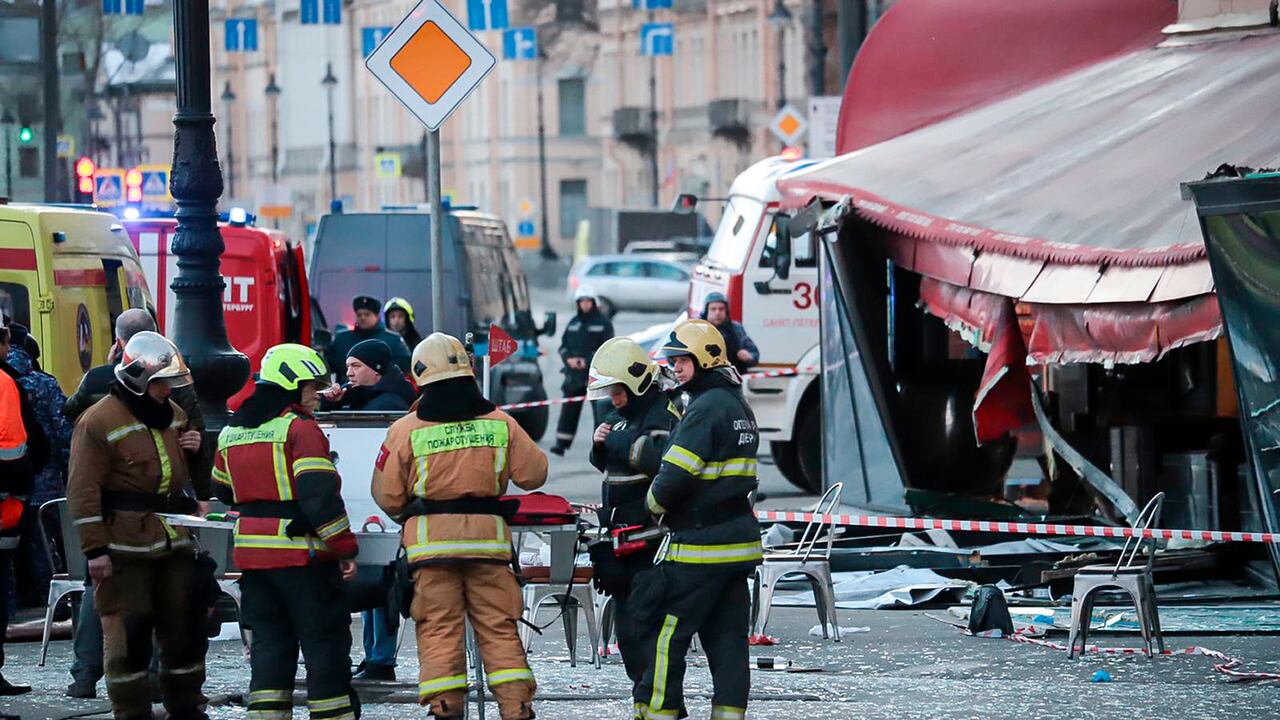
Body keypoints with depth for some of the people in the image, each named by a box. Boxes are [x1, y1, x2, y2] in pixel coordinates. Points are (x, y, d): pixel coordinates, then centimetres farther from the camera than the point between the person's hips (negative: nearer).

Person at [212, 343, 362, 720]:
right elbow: (320, 493, -18)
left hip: (252, 550, 7)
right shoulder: (300, 428, -11)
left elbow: (224, 491, 24)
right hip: (301, 552, -7)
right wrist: (344, 548, -14)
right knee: (324, 639, 1)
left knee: (268, 640, 11)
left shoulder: (231, 433, 12)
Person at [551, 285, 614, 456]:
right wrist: (569, 359, -6)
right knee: (569, 409, 1)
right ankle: (562, 443, 3)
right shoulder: (573, 323, 15)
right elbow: (563, 346, 15)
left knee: (600, 409, -3)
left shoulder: (603, 323, 0)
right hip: (574, 373, 4)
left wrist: (588, 361, -15)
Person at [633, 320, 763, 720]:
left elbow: (674, 477, -19)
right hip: (738, 541, 9)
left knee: (666, 636, -3)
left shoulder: (706, 409, -14)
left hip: (699, 550, -9)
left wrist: (653, 503, 1)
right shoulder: (738, 407, 16)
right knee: (727, 639, 7)